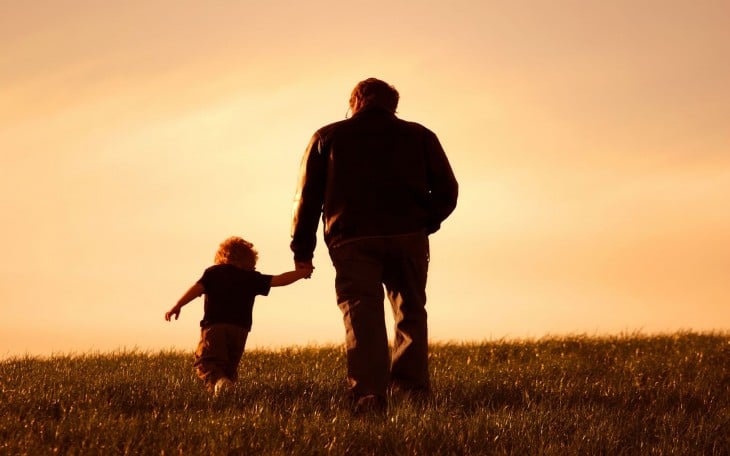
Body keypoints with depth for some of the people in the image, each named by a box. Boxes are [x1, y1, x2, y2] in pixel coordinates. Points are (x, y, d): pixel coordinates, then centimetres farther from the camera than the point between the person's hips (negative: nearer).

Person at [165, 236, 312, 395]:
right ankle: (226, 381, -11)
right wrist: (301, 273, 26)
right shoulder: (252, 278, 14)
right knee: (230, 367, 16)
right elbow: (279, 280, 13)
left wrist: (177, 307, -4)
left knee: (205, 361, -6)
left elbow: (197, 288, -3)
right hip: (240, 329, 2)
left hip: (214, 326, -2)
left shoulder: (213, 272, 11)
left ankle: (215, 380, -36)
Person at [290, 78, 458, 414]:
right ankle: (411, 387, 6)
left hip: (352, 240, -1)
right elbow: (447, 191, 11)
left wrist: (302, 249, 13)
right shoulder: (419, 136, 17)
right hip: (408, 238, 1)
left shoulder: (326, 137, 17)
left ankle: (368, 395, -24)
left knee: (361, 314, -7)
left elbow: (307, 196, 11)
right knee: (410, 311, 15)